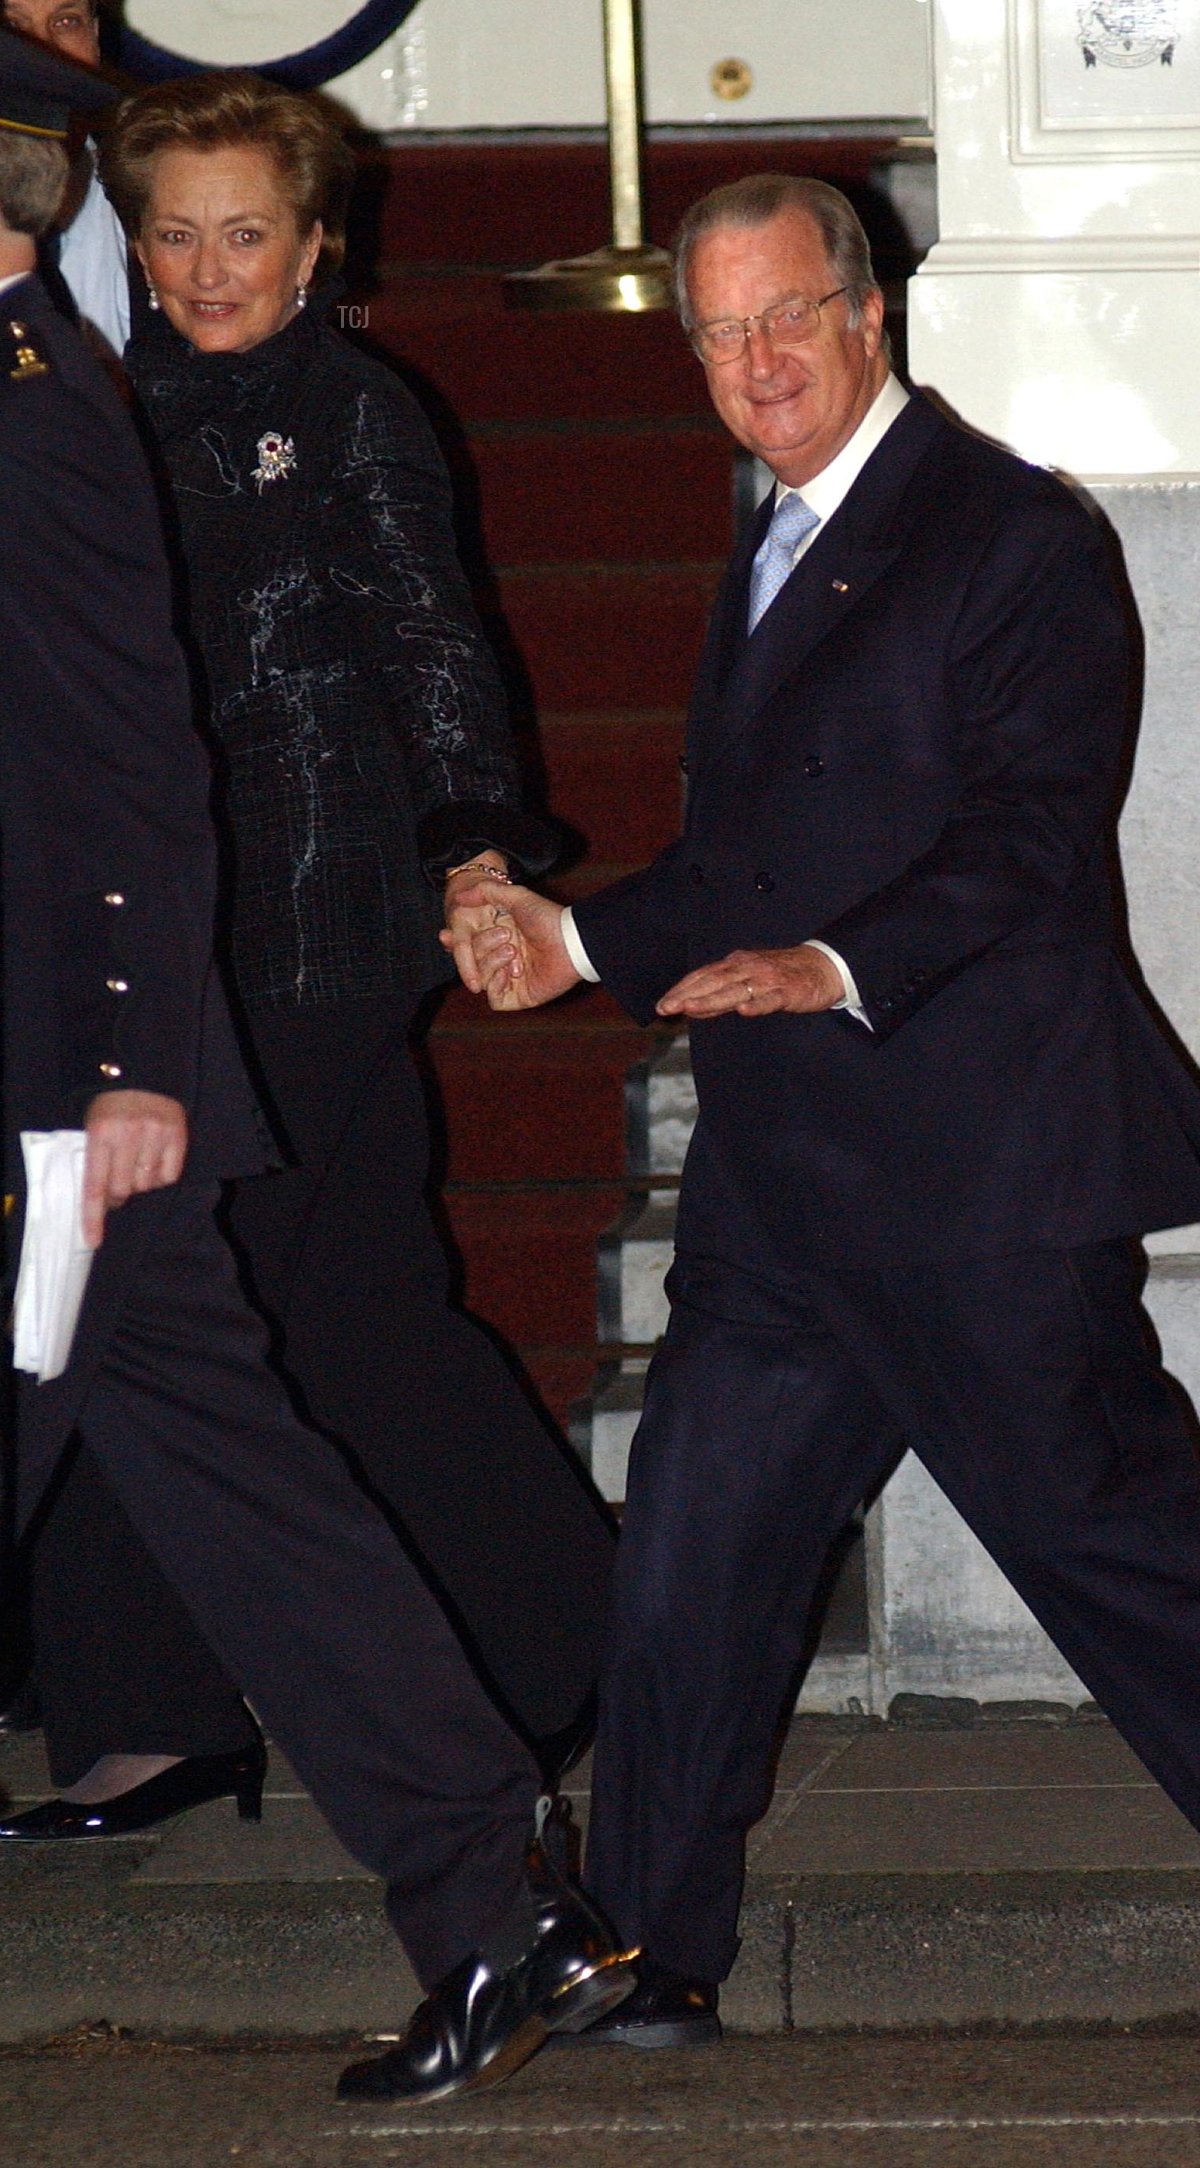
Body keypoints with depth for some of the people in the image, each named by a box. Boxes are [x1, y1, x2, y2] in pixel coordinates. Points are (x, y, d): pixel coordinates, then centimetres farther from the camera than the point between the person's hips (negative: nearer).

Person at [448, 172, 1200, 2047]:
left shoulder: (1015, 538, -7)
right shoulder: (772, 556, 20)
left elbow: (1027, 838, -17)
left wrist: (839, 968, -30)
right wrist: (572, 941, 11)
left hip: (981, 1176, -8)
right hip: (786, 1188, 8)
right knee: (687, 1571, 7)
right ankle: (655, 1963, 17)